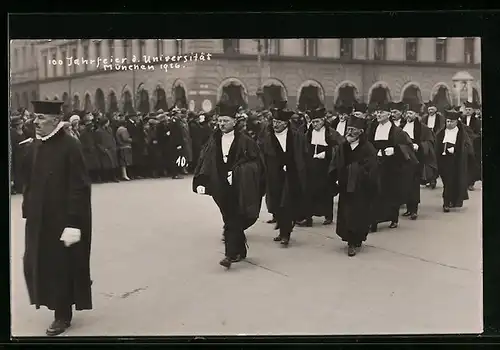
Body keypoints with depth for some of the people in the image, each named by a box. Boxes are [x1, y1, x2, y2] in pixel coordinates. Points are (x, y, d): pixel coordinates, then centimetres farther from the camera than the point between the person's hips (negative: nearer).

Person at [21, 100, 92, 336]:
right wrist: (28, 212, 8)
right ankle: (58, 304, 36)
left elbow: (80, 188, -19)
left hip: (62, 219, -7)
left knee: (62, 266, 5)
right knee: (36, 264, 11)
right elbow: (29, 183, 11)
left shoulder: (70, 146, -16)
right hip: (39, 219, 7)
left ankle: (63, 315, 23)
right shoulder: (33, 147, 5)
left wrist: (73, 223, -21)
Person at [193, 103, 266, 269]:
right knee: (231, 220, 12)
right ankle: (240, 251, 27)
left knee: (233, 222, -7)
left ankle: (231, 254, -6)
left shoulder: (245, 141, -6)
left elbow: (256, 162, -5)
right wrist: (200, 183, -14)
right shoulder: (213, 141, 4)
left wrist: (238, 169, -16)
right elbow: (204, 163, -2)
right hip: (221, 188, 4)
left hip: (239, 189, -4)